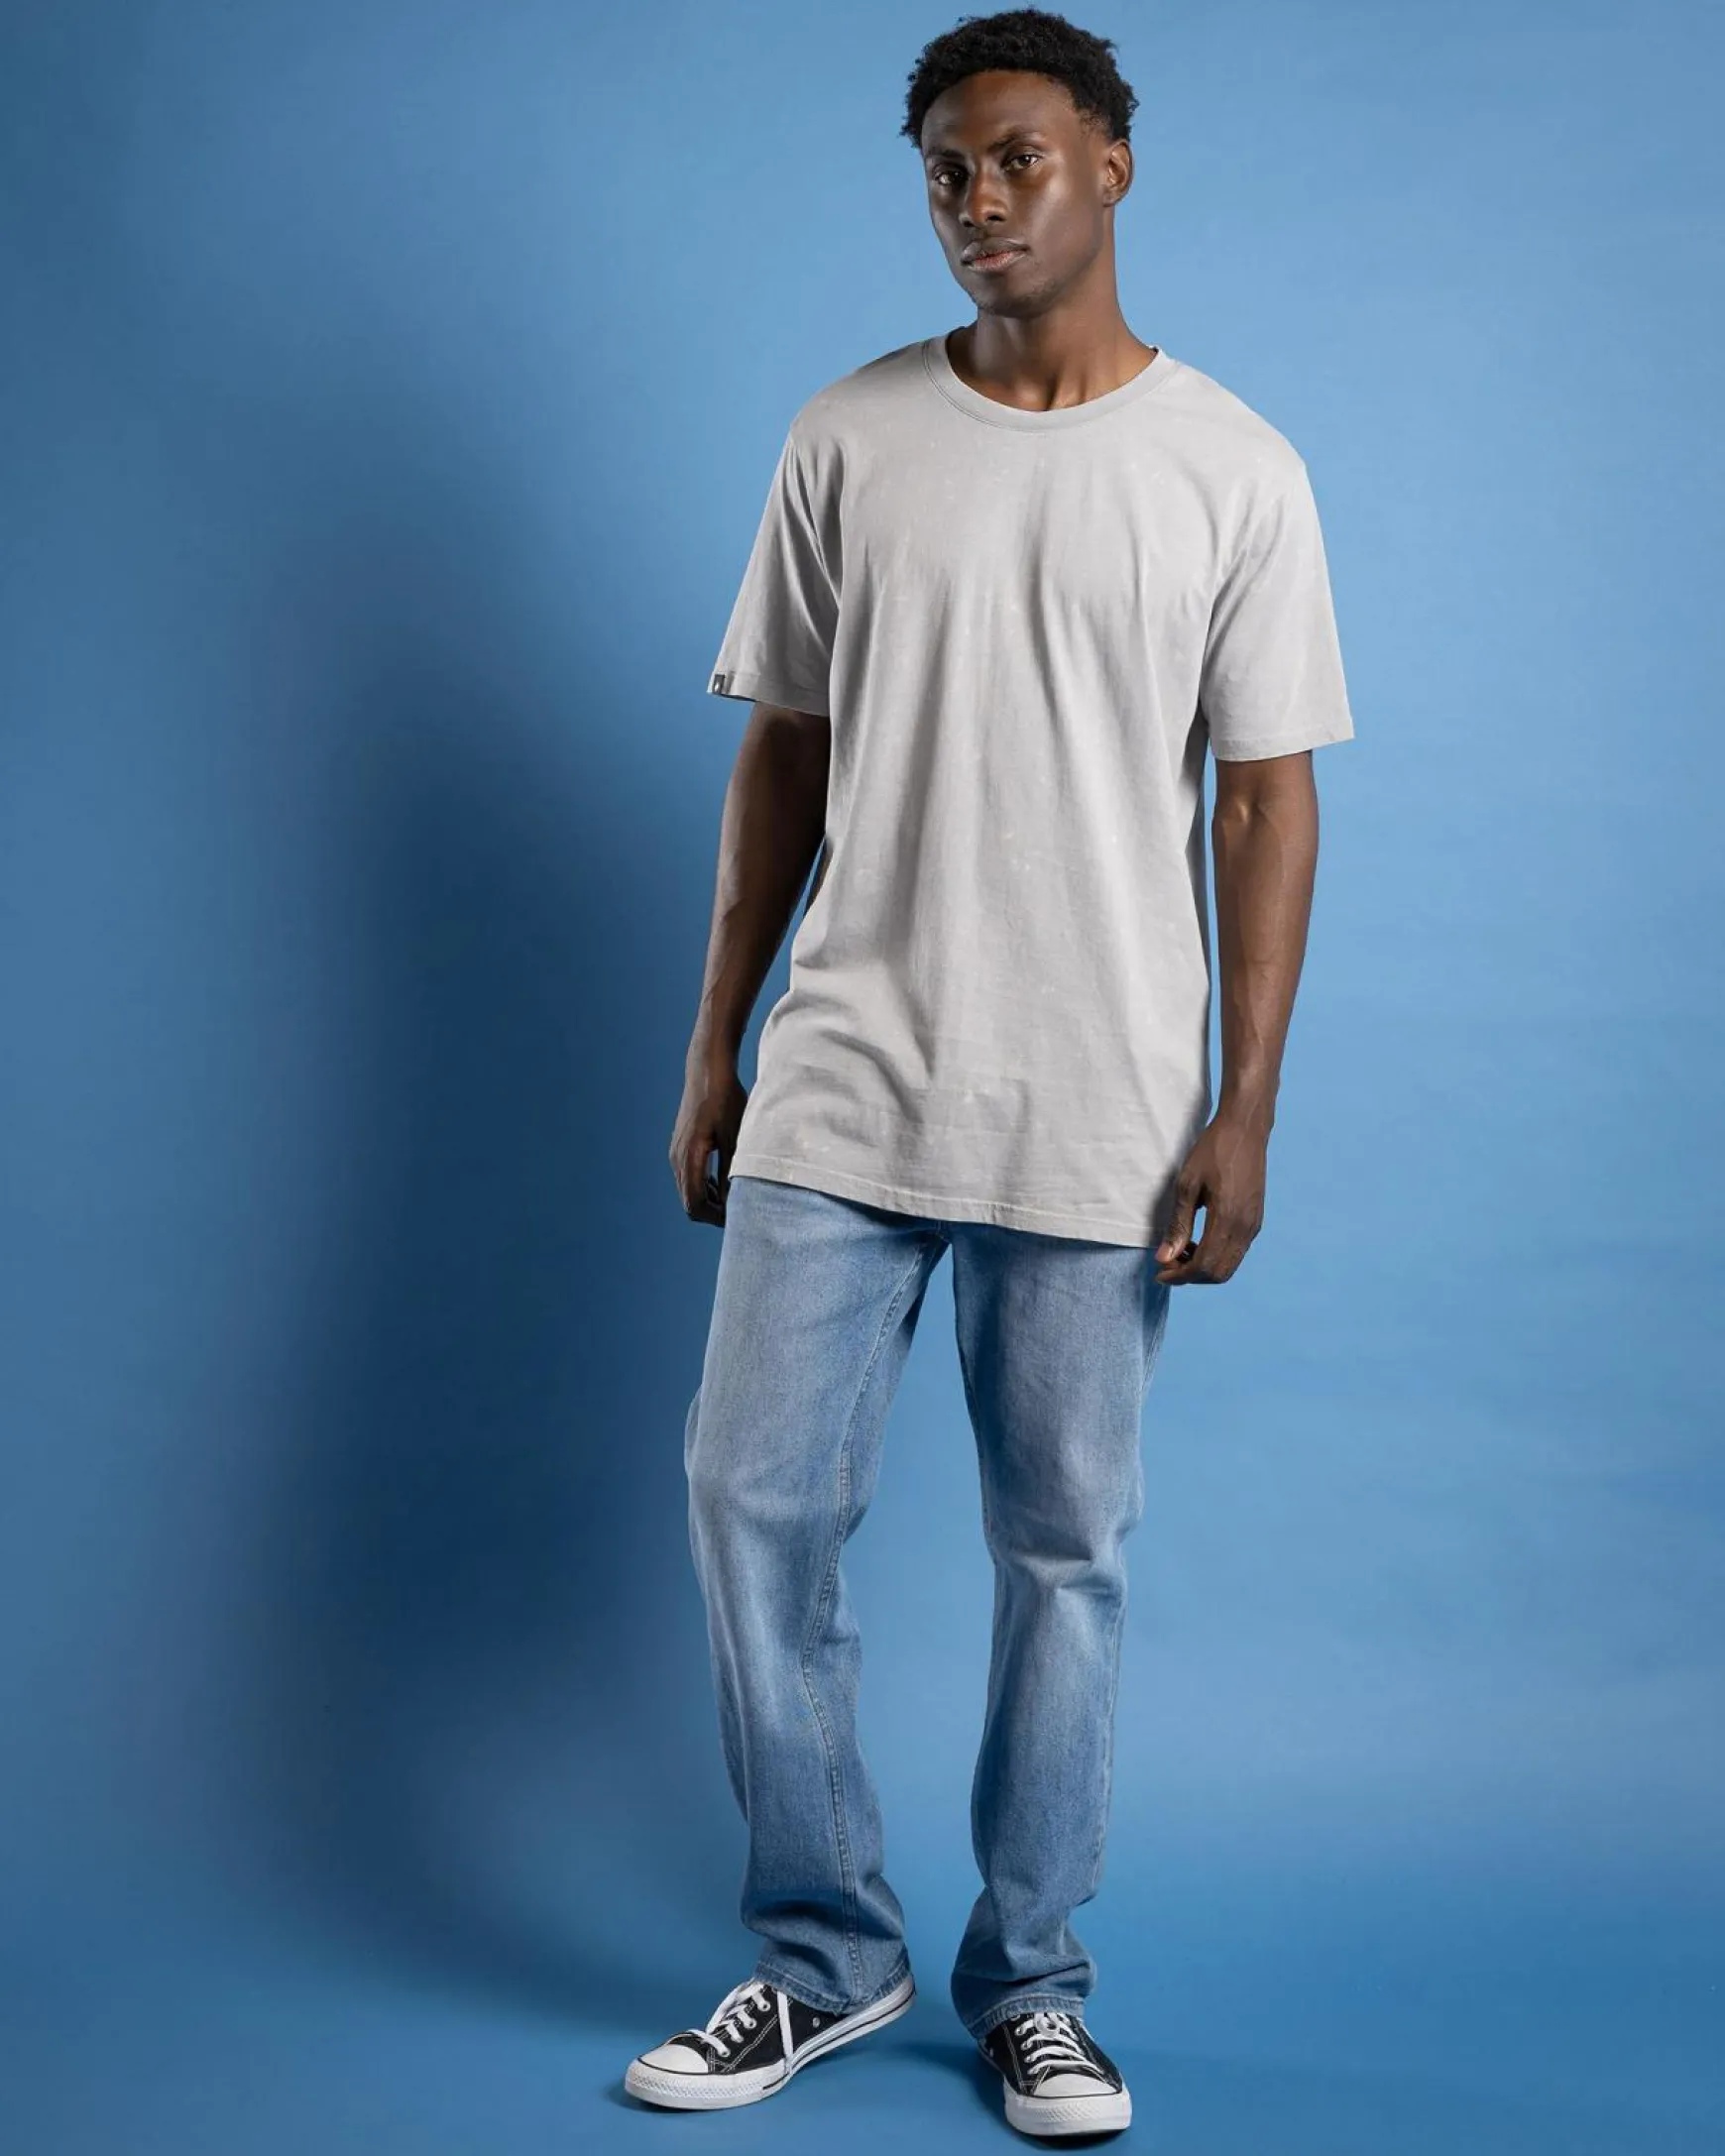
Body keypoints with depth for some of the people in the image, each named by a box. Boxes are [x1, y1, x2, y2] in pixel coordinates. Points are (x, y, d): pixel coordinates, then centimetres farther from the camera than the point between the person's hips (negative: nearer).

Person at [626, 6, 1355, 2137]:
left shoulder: (1233, 471, 0)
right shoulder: (849, 439, 5)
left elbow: (1266, 802, -1)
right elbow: (784, 754, 9)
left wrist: (1242, 1110, -7)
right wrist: (713, 1052, 7)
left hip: (1096, 1114, -2)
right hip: (842, 1082, 2)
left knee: (1065, 1549, 6)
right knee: (756, 1499, 1)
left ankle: (1026, 1980, 23)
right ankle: (823, 1954, 19)